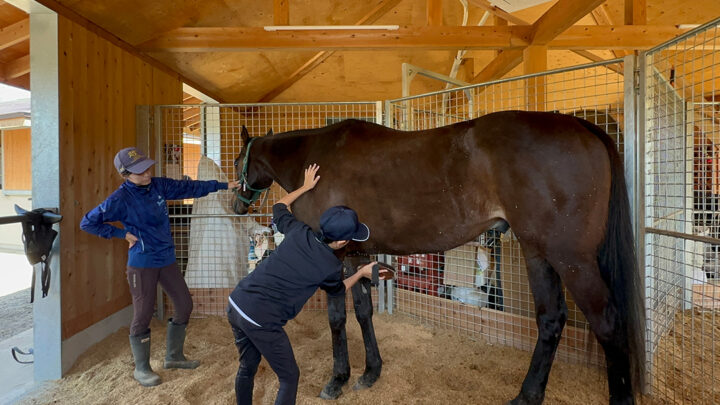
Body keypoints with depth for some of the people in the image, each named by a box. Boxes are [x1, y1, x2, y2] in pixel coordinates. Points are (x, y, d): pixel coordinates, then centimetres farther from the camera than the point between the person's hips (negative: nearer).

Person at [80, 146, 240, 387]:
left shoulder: (159, 185, 0)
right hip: (142, 264, -6)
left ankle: (173, 357, 30)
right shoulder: (120, 199, -14)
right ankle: (141, 369, 23)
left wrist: (223, 185, 9)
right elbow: (87, 223, -8)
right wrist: (122, 234, -11)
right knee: (143, 315, 1)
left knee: (184, 305, 11)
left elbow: (189, 188, 7)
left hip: (167, 259, 6)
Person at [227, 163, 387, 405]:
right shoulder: (331, 266, -9)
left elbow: (279, 207, 22)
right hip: (262, 322, -6)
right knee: (289, 377, 15)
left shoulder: (299, 232, 2)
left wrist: (306, 187, 30)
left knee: (247, 367, 27)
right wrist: (362, 273, 26)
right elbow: (337, 289, 16)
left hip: (236, 304, 7)